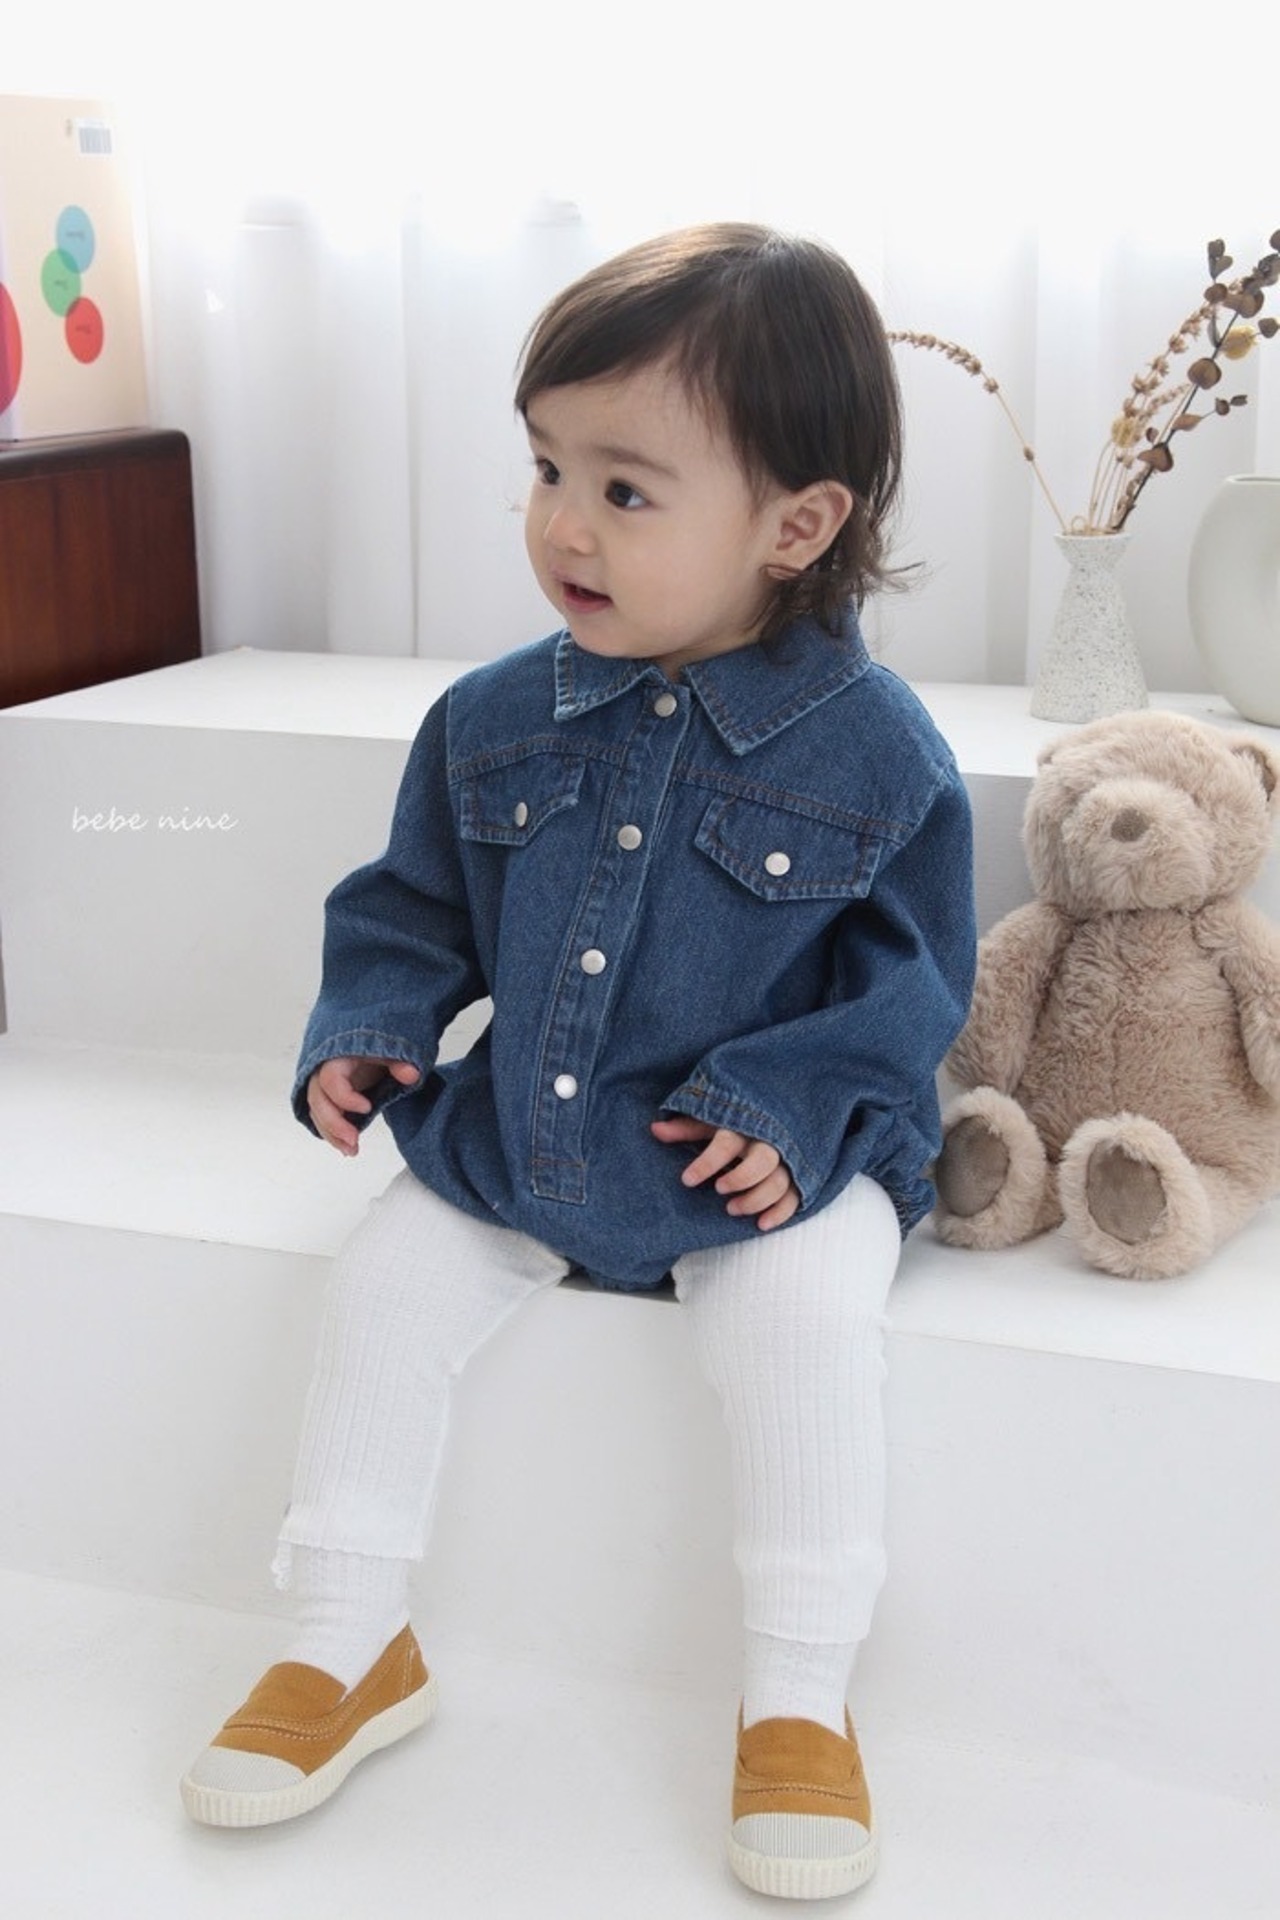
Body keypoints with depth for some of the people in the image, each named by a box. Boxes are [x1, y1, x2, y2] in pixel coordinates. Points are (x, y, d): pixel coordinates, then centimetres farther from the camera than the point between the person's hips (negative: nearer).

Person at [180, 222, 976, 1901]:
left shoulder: (873, 751, -11)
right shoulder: (496, 722, -1)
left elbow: (911, 973, -4)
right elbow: (413, 904, 12)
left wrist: (794, 1100, -19)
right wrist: (366, 1025, -6)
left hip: (769, 1153, -4)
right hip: (514, 1137, 4)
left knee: (807, 1319, -28)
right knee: (385, 1280, -10)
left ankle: (800, 1700, -8)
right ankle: (350, 1649, 9)